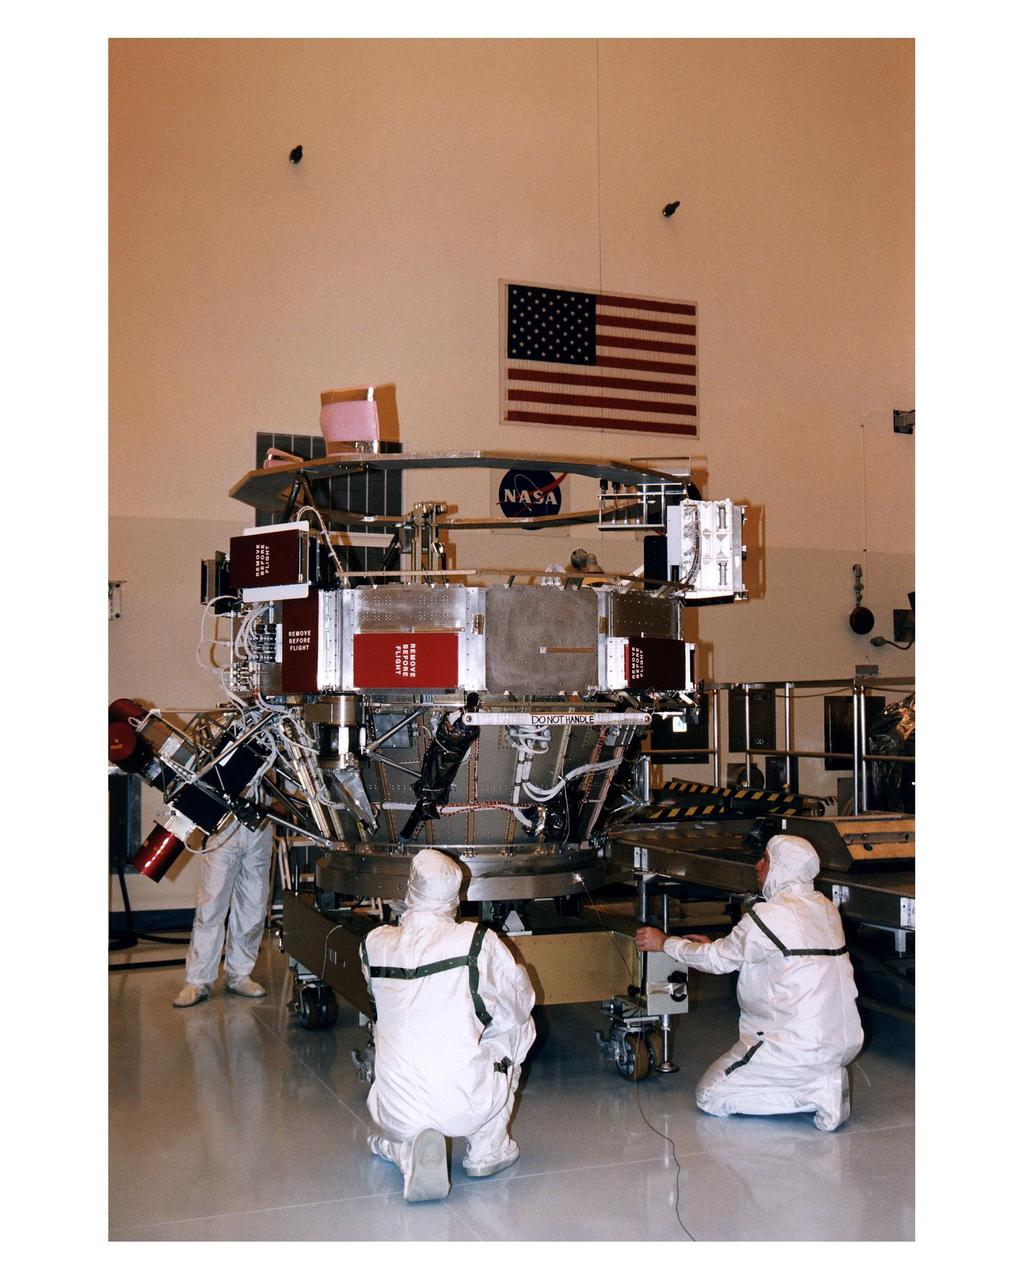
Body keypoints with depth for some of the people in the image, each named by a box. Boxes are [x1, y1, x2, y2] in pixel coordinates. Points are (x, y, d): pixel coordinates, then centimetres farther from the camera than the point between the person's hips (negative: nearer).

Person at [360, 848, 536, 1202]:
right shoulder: (479, 942, -9)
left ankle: (404, 1151, 5)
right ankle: (488, 1149, 22)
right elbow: (521, 1004, 6)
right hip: (465, 1108, -3)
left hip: (395, 1114, 3)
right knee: (518, 1026, 23)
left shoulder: (374, 944, -1)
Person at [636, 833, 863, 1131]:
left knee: (710, 1096, 2)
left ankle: (812, 1090, -7)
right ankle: (825, 1077, 9)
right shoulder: (824, 908, 9)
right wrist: (719, 946, 26)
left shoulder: (770, 914, -14)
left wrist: (665, 943, 10)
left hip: (800, 1045, -8)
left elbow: (721, 960, -3)